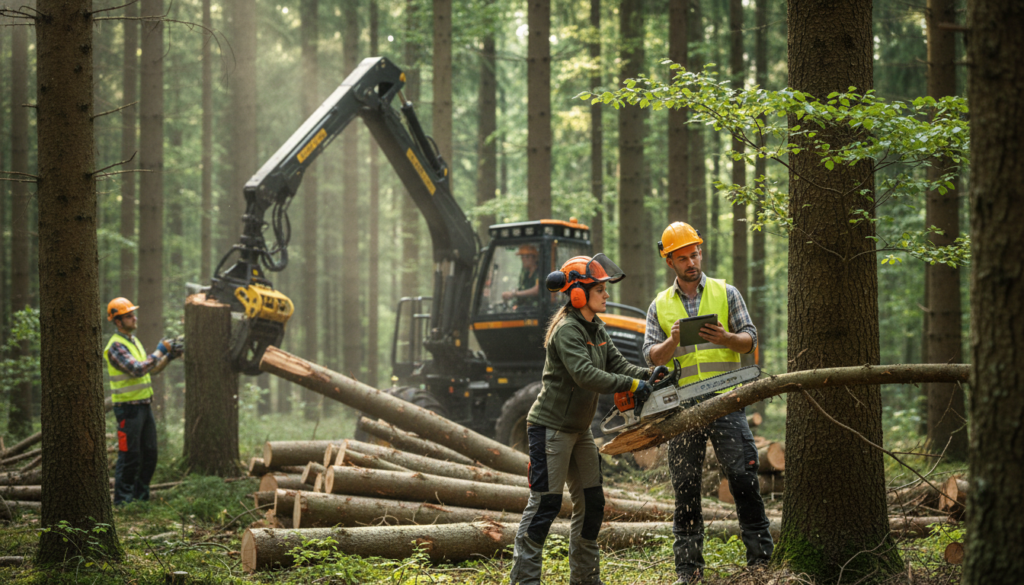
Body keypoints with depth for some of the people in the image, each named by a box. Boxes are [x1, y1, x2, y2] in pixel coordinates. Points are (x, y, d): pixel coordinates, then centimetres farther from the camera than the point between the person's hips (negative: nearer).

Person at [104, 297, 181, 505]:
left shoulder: (134, 341, 15)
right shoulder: (116, 346, -15)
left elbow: (151, 369, 18)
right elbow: (137, 370, -25)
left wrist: (169, 357, 3)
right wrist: (159, 351, -19)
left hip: (144, 405, 9)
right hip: (128, 408, -9)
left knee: (149, 454, 11)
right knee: (129, 456, -6)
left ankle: (141, 496, 20)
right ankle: (122, 499, 1)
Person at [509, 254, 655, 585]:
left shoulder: (596, 328, 9)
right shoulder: (567, 331, -20)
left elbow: (616, 364, 8)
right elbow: (586, 375, -30)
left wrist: (647, 375, -9)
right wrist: (631, 385, -26)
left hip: (579, 429, 10)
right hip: (551, 427, -10)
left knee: (591, 502, 12)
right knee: (545, 503, -9)